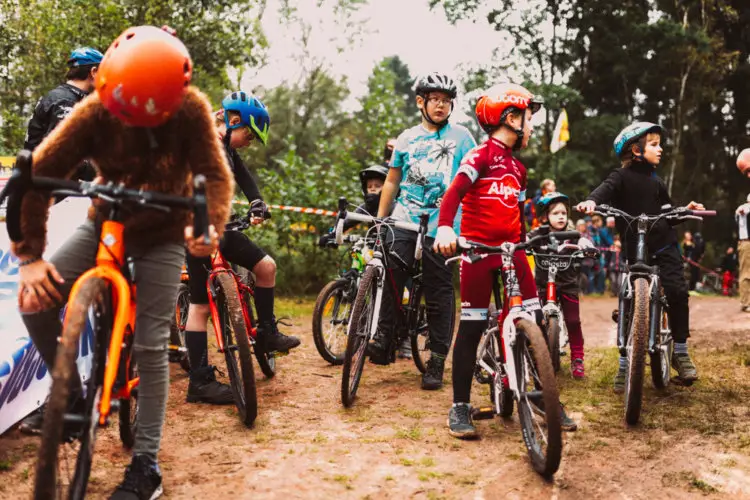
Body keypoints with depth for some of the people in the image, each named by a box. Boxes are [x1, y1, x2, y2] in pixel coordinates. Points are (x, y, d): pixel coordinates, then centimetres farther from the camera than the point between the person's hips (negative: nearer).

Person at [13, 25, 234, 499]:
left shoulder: (191, 109, -25)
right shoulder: (95, 111, -23)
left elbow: (216, 174, -24)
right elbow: (38, 175, -21)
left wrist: (212, 225, -45)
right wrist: (29, 255, -26)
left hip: (163, 234, -2)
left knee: (151, 346, -9)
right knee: (36, 300, -17)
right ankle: (72, 395, 7)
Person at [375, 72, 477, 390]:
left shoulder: (461, 136, 7)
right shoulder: (406, 138, 15)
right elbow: (392, 182, 20)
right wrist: (379, 220, 16)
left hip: (440, 226, -2)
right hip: (403, 221, 2)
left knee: (440, 293, 1)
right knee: (389, 277, -19)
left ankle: (437, 361, 9)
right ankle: (382, 338, -5)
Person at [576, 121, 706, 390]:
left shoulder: (656, 181, 16)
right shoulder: (622, 176, 0)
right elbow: (606, 189, -20)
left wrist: (686, 209, 2)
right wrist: (591, 200, -41)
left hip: (664, 245, 4)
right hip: (635, 248, -3)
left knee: (677, 292, -15)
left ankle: (680, 352, 1)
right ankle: (625, 363, 10)